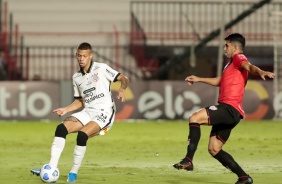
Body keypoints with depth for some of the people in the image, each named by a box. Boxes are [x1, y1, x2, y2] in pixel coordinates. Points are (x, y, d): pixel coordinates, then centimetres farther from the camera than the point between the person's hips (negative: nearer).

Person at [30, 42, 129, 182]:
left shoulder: (101, 68, -4)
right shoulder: (76, 77, 13)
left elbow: (124, 79, -4)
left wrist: (121, 90, -24)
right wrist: (65, 110, 7)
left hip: (104, 113, -6)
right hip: (87, 112, 6)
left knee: (82, 135, -30)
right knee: (61, 128, -17)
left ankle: (74, 173, -13)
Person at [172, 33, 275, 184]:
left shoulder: (238, 58, -3)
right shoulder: (231, 64, 27)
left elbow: (249, 67, -26)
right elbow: (220, 81, 44)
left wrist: (261, 72, -48)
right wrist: (199, 79, 47)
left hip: (230, 109, -10)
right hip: (227, 111, 10)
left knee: (194, 118, -23)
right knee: (214, 149, 10)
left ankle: (188, 160, -26)